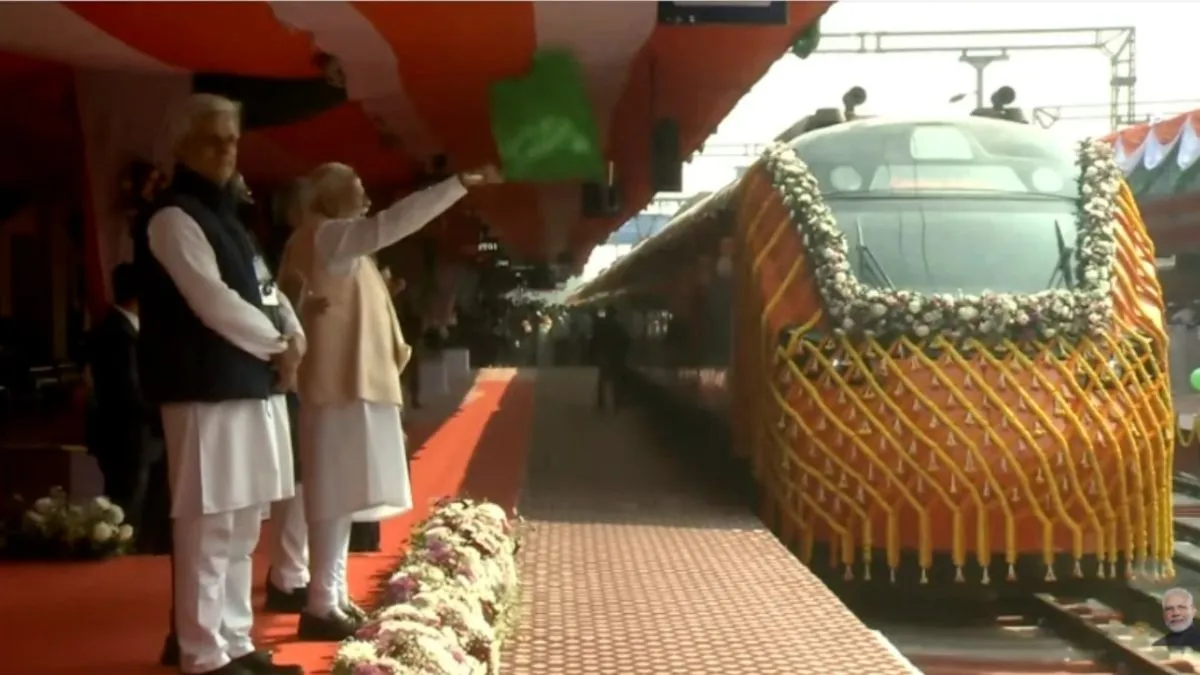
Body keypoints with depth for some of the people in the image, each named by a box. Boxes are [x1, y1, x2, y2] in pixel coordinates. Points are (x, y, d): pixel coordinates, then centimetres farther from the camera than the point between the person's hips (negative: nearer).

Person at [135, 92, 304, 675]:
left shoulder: (225, 215, 20)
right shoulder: (173, 217, -9)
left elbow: (263, 288, 19)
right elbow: (214, 303, -17)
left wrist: (293, 336, 0)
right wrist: (278, 346, -6)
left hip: (252, 386, 10)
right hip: (208, 391, -10)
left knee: (241, 528, 13)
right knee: (208, 530, -7)